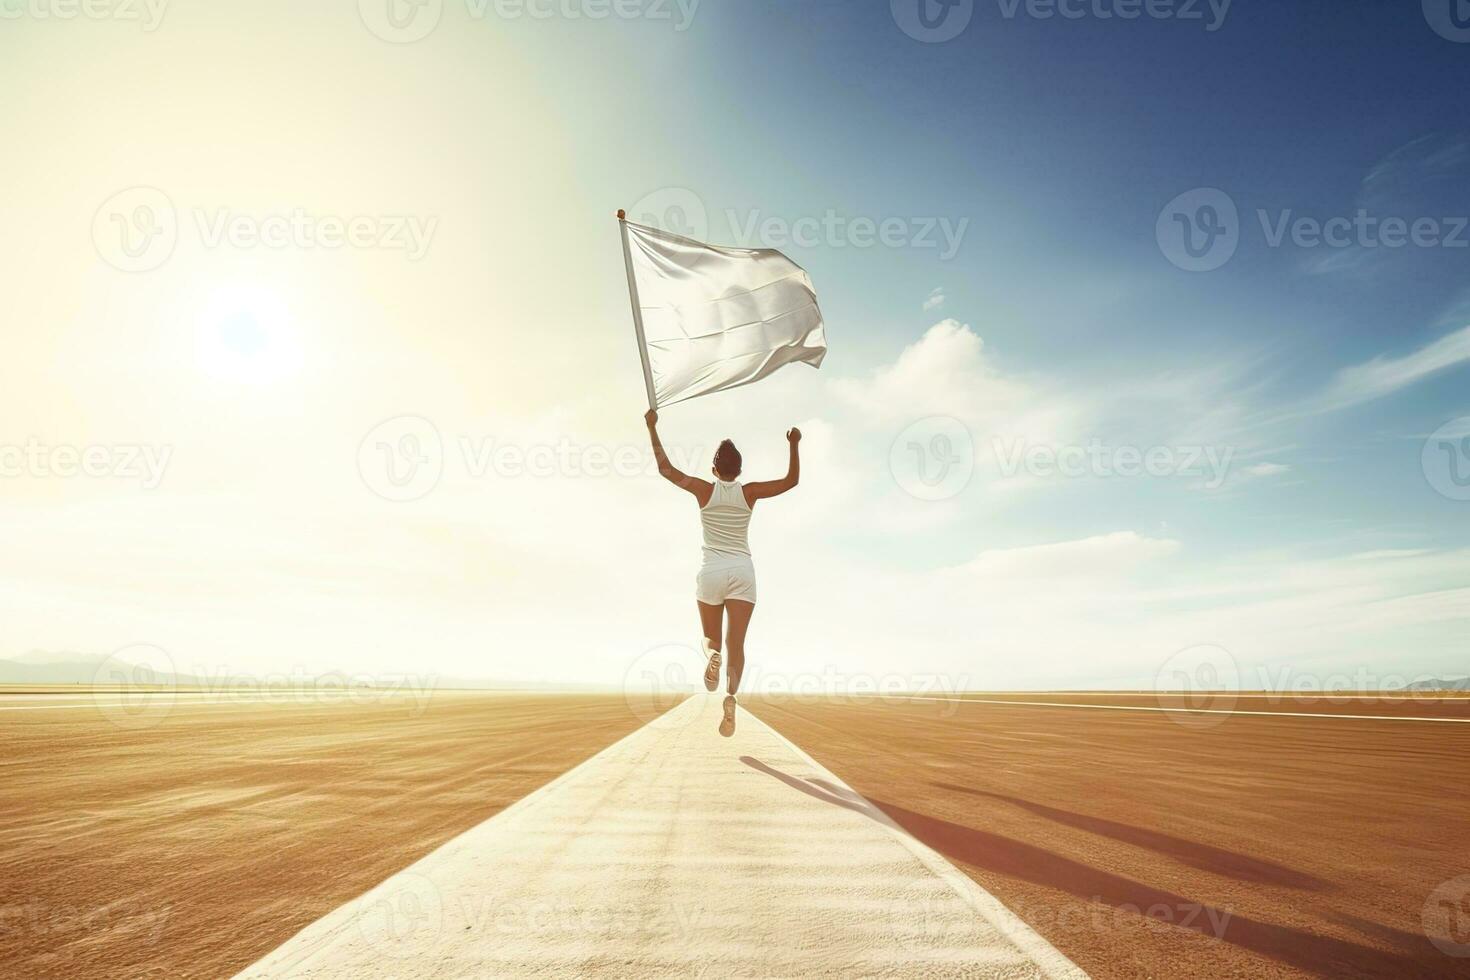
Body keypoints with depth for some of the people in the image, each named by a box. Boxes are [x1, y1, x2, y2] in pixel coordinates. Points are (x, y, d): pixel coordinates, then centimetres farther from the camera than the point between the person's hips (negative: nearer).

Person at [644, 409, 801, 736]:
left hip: (712, 572, 0)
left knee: (711, 638, 15)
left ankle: (712, 655, -21)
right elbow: (792, 479, 9)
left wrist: (652, 428, 8)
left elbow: (665, 468, 4)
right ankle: (730, 698, -24)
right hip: (743, 572, 1)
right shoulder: (749, 492, 0)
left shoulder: (704, 490, -2)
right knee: (736, 643, 0)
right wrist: (794, 445, 15)